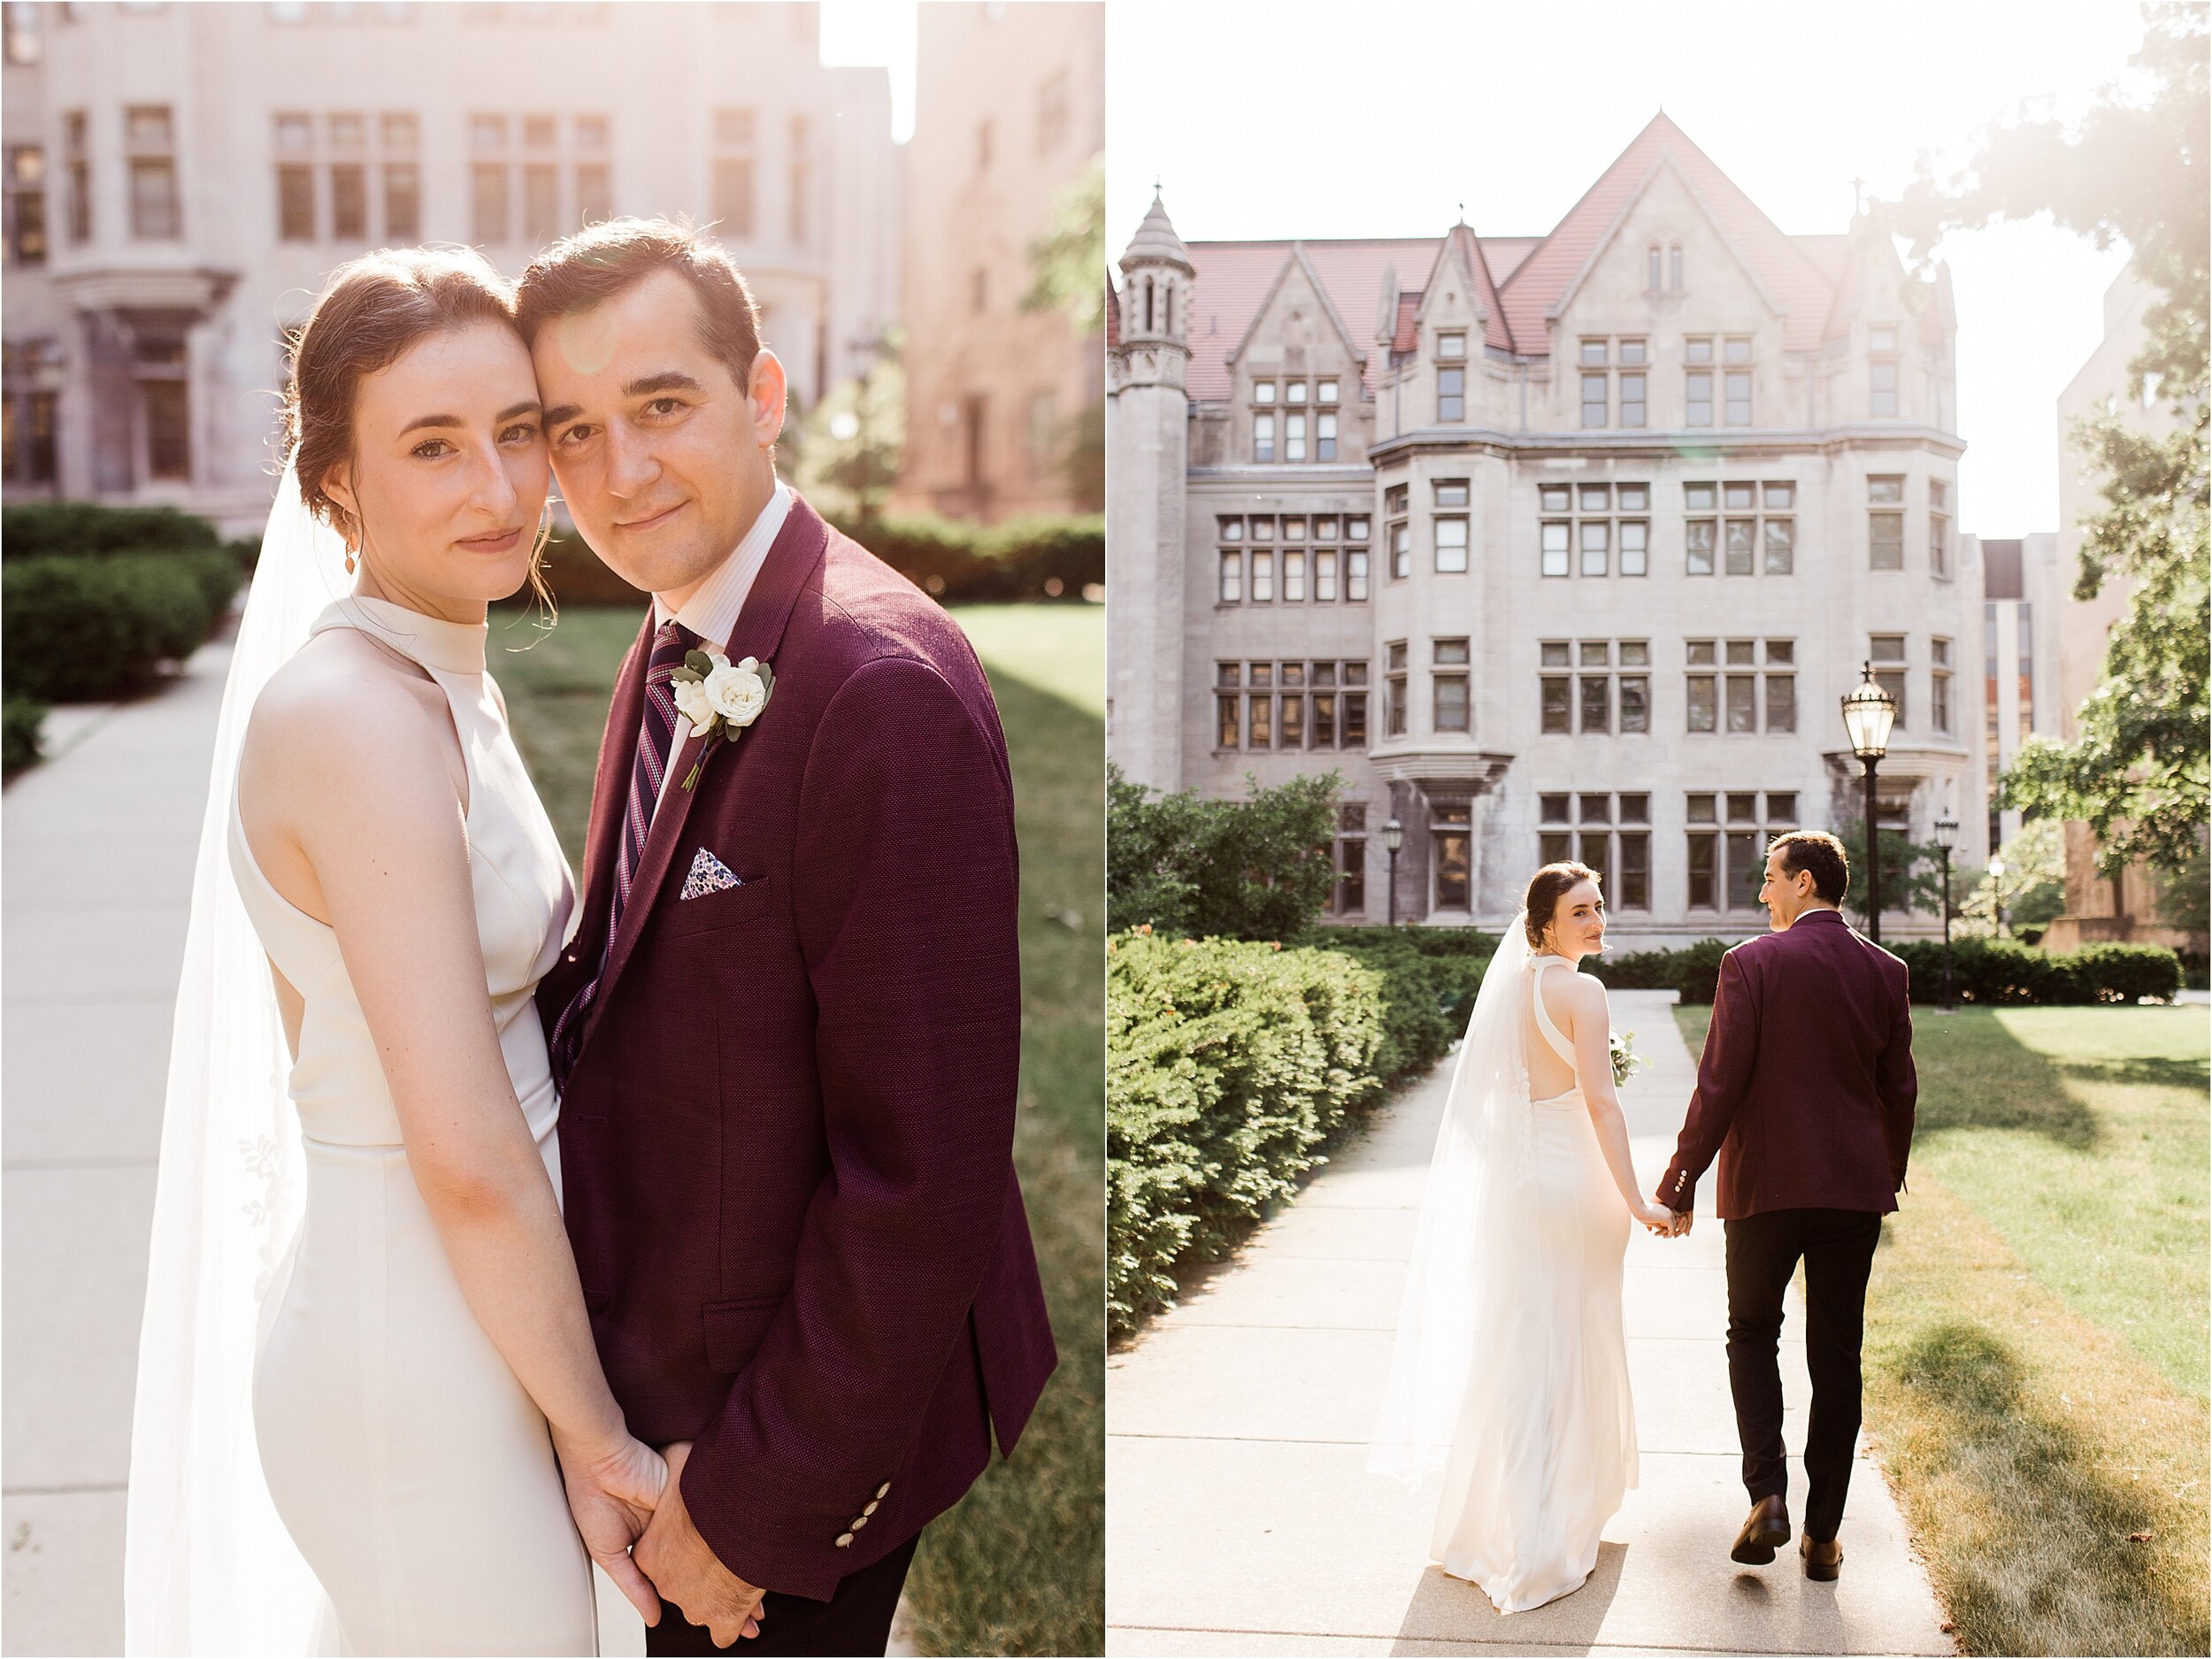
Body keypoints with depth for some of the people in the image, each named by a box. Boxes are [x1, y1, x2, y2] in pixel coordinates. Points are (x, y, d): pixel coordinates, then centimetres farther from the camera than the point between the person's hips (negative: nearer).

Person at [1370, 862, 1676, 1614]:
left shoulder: (1512, 983, 8)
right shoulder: (1581, 991, -14)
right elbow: (1601, 1104, -17)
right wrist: (1635, 1200, -14)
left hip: (1511, 1177, 7)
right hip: (1569, 1181, -7)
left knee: (1513, 1340, 16)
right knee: (1564, 1348, 4)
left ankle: (1493, 1519, 29)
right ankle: (1545, 1544, 12)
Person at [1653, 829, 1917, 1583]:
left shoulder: (1751, 963, -10)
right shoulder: (1887, 971, 3)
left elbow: (1719, 1085, -12)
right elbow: (1898, 1088, 9)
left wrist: (1680, 1182, -5)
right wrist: (1889, 1176, 22)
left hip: (1766, 1183, -3)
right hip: (1856, 1188, 3)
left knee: (1752, 1335, 15)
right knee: (1836, 1356, 9)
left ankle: (1768, 1496, 0)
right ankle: (1823, 1532, 14)